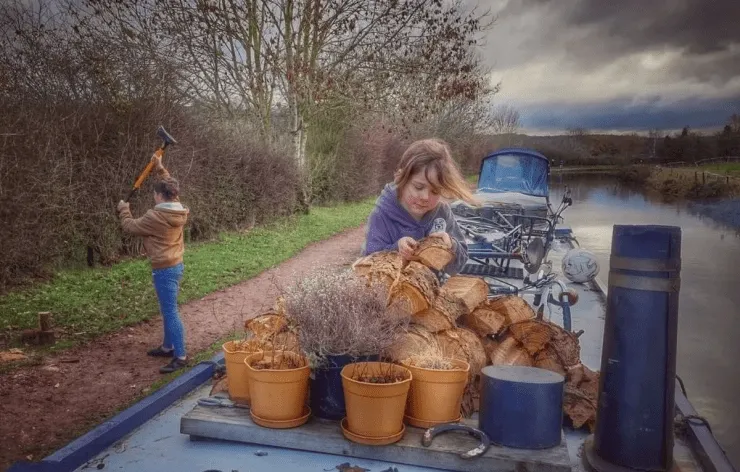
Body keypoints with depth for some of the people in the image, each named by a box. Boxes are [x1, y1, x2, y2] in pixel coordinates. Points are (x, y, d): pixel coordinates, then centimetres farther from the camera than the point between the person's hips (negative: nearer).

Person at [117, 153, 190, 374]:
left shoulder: (155, 216, -20)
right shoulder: (179, 211, 3)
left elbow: (130, 226, -4)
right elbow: (170, 187, 21)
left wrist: (124, 210, 13)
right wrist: (159, 167, 17)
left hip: (164, 270, -9)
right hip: (175, 265, 9)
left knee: (170, 312, -7)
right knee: (168, 310, 20)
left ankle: (180, 356, -5)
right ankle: (168, 347, 33)